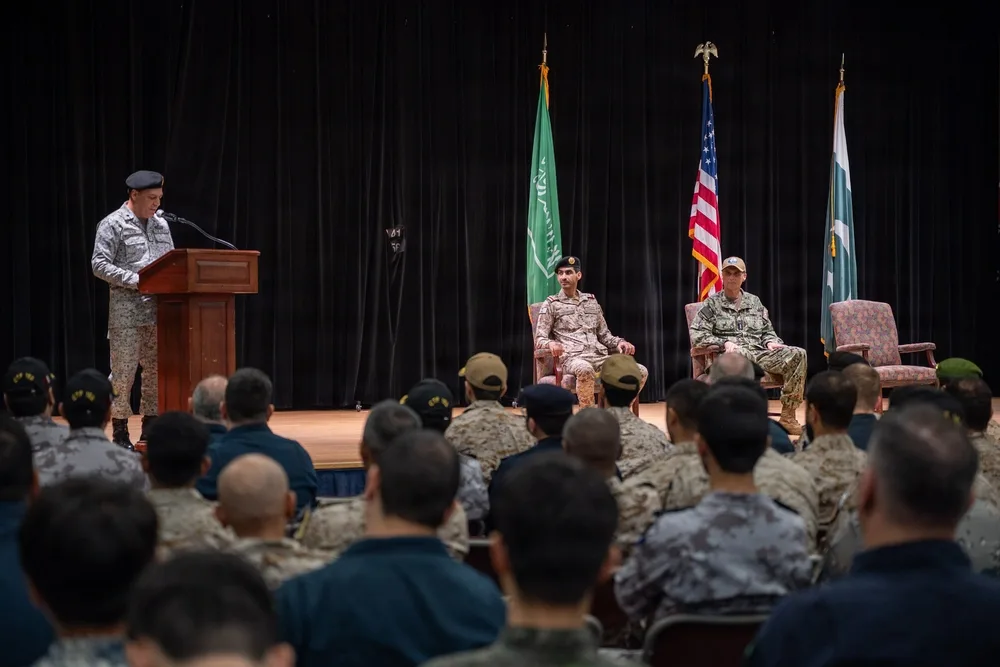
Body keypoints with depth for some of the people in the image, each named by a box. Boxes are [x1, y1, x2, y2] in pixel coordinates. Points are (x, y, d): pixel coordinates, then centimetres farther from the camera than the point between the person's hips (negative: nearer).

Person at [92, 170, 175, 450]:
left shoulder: (161, 224, 14)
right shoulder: (113, 224, -5)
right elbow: (99, 265, -10)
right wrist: (136, 280, -18)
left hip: (159, 308, 6)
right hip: (126, 309, -6)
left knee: (156, 370, 7)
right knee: (123, 372, -3)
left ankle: (150, 429, 15)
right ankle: (120, 434, 3)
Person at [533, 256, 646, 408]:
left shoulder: (591, 301, 22)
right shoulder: (551, 304, 9)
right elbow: (539, 340, 2)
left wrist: (620, 342, 2)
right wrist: (551, 343, -23)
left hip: (599, 356, 5)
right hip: (571, 357, -5)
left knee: (640, 371, -19)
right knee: (585, 369, -43)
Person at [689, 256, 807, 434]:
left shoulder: (754, 302, 24)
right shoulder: (712, 304, 10)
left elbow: (767, 331, 28)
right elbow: (696, 335, 1)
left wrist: (770, 342, 3)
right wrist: (724, 343, -13)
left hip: (759, 353, 5)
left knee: (797, 354, -21)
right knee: (740, 353, -44)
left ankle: (787, 417, -22)